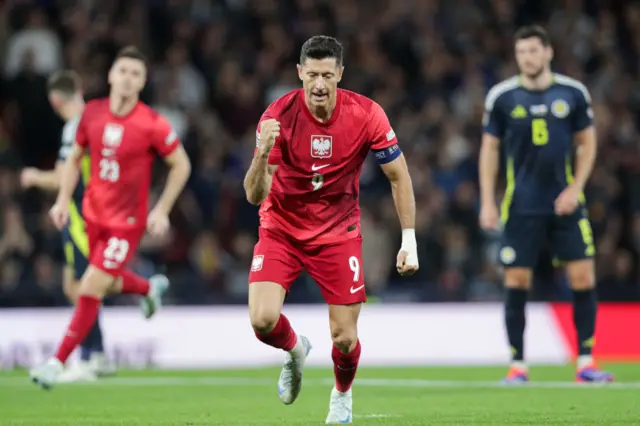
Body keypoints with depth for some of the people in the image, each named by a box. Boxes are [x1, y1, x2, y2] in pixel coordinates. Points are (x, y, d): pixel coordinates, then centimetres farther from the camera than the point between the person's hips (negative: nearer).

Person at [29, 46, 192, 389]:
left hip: (127, 222, -5)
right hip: (93, 215, 5)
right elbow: (75, 157, 11)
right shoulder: (93, 113, -4)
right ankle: (150, 289, 54)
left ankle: (58, 362, -5)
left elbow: (181, 165, -5)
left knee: (90, 290, -12)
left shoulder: (152, 125, -17)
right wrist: (63, 199, 2)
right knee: (106, 283, 21)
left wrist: (162, 210, -10)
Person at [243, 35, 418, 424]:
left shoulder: (366, 115, -16)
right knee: (262, 319, -19)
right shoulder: (278, 116, -19)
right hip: (281, 229, 0)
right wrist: (263, 154, -40)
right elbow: (254, 195, -20)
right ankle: (295, 350, 19)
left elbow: (399, 176, -4)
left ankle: (342, 395, 33)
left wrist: (409, 241, -7)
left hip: (338, 233, 0)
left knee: (345, 338, -3)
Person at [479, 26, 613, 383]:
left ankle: (586, 363, 3)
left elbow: (587, 143, 7)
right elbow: (490, 149, 6)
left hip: (565, 203, 1)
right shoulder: (502, 97, 0)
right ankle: (518, 365, 6)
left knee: (583, 277, -5)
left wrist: (575, 188, -6)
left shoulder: (573, 93, 1)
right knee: (517, 283, -2)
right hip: (521, 206, -1)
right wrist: (488, 202, 0)